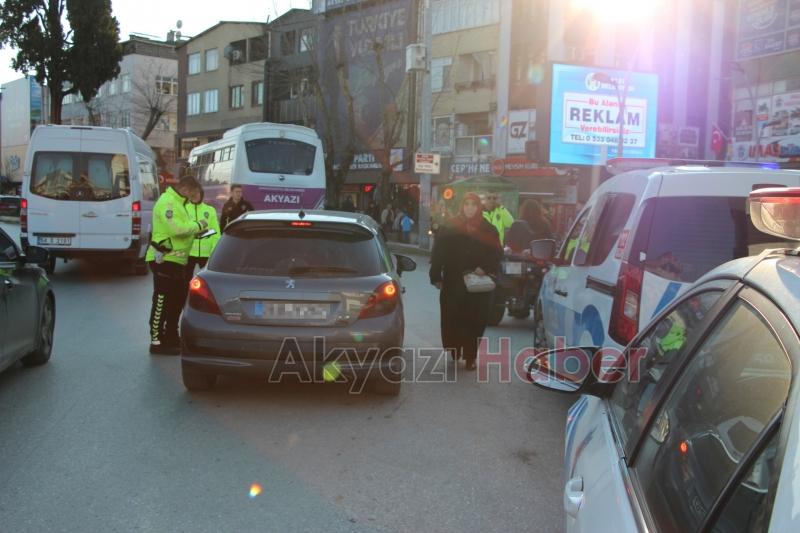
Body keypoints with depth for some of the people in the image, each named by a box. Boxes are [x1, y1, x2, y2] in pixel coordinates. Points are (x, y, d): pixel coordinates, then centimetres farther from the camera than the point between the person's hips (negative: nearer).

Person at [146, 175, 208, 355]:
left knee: (177, 301, 16)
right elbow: (175, 228, -26)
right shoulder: (167, 202, -15)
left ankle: (171, 337, 27)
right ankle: (157, 341, 3)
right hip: (164, 259, -11)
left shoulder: (177, 203, 18)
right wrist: (197, 225, -15)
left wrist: (195, 230, 4)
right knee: (162, 301, -4)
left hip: (176, 259, 11)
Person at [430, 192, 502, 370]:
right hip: (453, 283, 0)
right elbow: (438, 253, 4)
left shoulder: (488, 230, 5)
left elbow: (497, 254, 6)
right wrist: (436, 277, 0)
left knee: (475, 322, -1)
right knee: (452, 320, 1)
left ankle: (470, 357, 8)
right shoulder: (450, 229, 4)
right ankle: (455, 351, 19)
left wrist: (485, 269, -11)